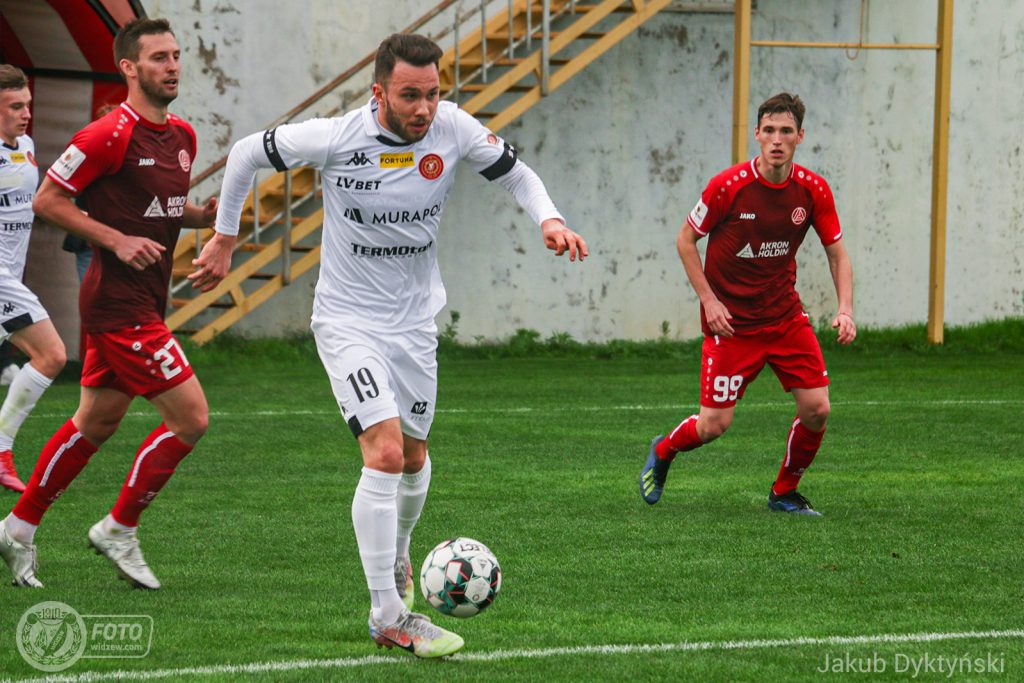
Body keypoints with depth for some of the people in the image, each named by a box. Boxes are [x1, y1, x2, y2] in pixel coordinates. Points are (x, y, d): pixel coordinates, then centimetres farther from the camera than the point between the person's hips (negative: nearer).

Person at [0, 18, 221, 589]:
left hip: (146, 302, 9)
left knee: (97, 423, 17)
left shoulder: (182, 136, 11)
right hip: (119, 302, -9)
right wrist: (117, 240, -19)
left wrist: (207, 214, 4)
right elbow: (48, 200, -12)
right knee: (191, 416, -11)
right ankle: (120, 530, 3)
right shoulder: (111, 135, -16)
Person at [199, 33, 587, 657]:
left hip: (416, 319, 4)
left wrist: (550, 218, -16)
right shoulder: (334, 139, -20)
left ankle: (397, 555, 50)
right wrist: (225, 236, 5)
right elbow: (248, 153, -4)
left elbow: (517, 175, 4)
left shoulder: (453, 130, -12)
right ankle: (388, 617, -15)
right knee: (385, 453, -19)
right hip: (348, 319, -4)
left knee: (414, 455, 18)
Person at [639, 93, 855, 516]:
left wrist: (845, 310, -11)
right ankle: (662, 453, 28)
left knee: (816, 408, -6)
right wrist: (709, 299, -12)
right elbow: (686, 240, -3)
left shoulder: (813, 190, -6)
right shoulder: (728, 186, -16)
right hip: (730, 320, -4)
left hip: (785, 315, 4)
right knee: (715, 424, -5)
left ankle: (784, 493, 17)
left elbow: (837, 254, 4)